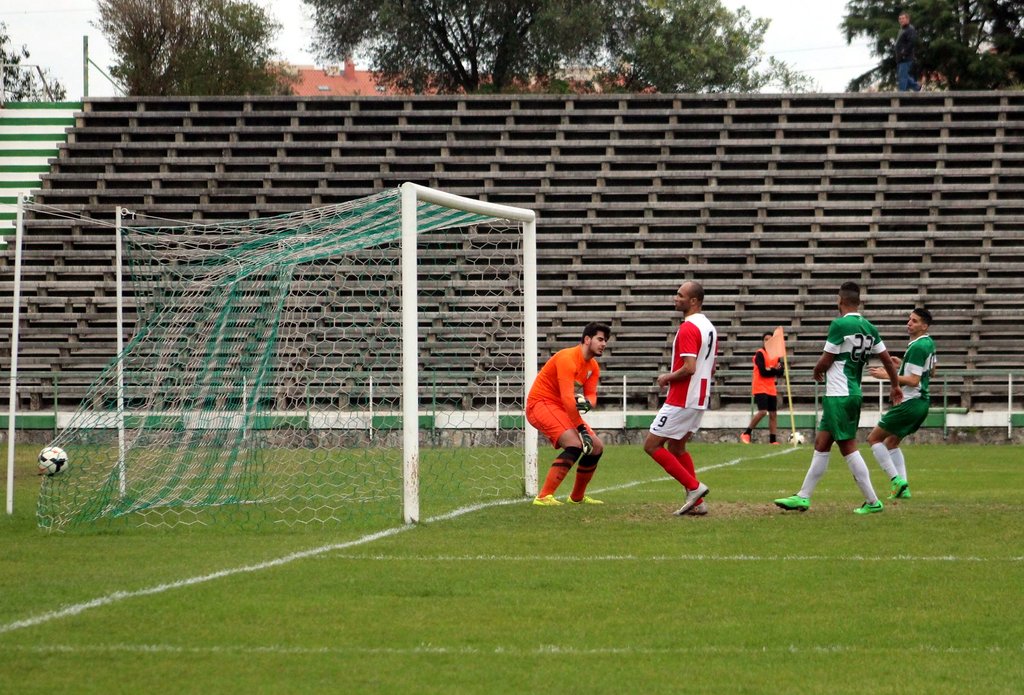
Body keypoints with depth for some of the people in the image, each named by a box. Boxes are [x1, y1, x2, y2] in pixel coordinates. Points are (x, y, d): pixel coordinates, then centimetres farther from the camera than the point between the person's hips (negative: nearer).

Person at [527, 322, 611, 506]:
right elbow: (567, 398, -28)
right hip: (540, 403, -10)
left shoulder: (593, 366, 9)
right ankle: (544, 497, -32)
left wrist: (586, 403, -24)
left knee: (596, 447, 7)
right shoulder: (568, 358, -22)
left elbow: (591, 395, 2)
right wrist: (581, 429, -28)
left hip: (560, 408, 10)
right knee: (575, 444, -28)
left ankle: (577, 497, 25)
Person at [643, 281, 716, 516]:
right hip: (700, 399, 10)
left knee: (652, 445, -3)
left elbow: (689, 368, -27)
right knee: (676, 447, 19)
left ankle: (694, 487, -7)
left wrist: (667, 378, -10)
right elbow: (711, 368, 19)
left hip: (681, 401, -10)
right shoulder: (709, 327, 12)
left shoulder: (688, 329, -19)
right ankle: (697, 502, 13)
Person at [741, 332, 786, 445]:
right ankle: (746, 434, -6)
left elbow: (781, 372, 2)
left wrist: (770, 370, -16)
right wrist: (774, 370, -7)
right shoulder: (760, 354, -10)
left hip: (771, 388, 7)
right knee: (762, 411, -19)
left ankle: (773, 440, 8)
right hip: (760, 388, -7)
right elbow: (763, 372, -19)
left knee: (773, 414, 5)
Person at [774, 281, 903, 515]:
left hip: (839, 396, -8)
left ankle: (872, 501, -5)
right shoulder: (869, 328, 8)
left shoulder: (840, 325, -14)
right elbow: (887, 359, 14)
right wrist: (895, 386, 28)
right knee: (821, 444, 12)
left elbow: (825, 361, -10)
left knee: (848, 447, -5)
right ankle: (803, 497, 16)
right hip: (854, 394, 8)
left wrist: (817, 372, 13)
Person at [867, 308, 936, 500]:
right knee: (891, 442, 19)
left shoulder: (917, 347, -19)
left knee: (874, 438, -1)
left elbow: (913, 380, -24)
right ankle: (903, 488, 11)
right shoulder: (929, 343, 11)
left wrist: (888, 375, -20)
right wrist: (903, 365, 19)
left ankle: (896, 479, -10)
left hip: (909, 403, -10)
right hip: (922, 403, 10)